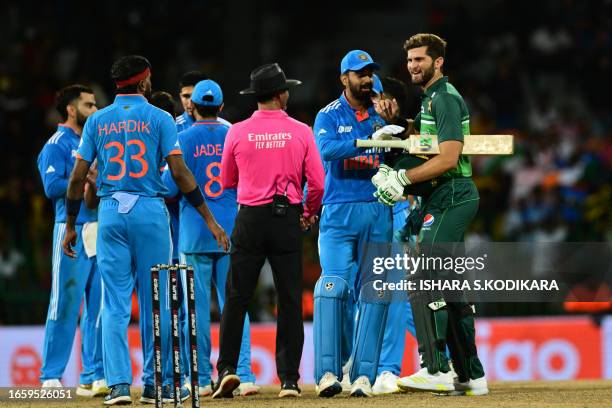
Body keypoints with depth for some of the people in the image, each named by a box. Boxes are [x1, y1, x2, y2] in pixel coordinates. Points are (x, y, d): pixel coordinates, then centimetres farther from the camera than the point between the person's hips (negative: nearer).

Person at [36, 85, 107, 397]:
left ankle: (94, 375, 11)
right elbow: (53, 187, -14)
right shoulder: (56, 145, -2)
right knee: (66, 302, -8)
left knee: (99, 305, 6)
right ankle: (51, 376, -5)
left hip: (102, 228, 8)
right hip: (73, 229, -8)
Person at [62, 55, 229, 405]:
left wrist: (71, 225, 13)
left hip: (110, 214, 2)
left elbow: (78, 176, 4)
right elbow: (180, 172, -8)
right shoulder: (158, 118, -1)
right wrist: (209, 219, -5)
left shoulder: (98, 121, 7)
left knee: (115, 304, 2)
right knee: (154, 302, 6)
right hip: (151, 212, -2)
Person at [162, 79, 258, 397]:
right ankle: (244, 373, -9)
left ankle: (202, 379, 4)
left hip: (196, 231, -2)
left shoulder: (185, 139, -5)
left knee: (197, 305, 3)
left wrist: (162, 172, 12)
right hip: (231, 229, 2)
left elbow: (172, 186, -9)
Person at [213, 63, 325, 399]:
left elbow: (227, 181, 10)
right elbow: (317, 183, -1)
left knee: (236, 298, 5)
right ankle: (289, 379, 2)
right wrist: (310, 214, 17)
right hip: (288, 220, 0)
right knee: (290, 301, 4)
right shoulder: (301, 132, -2)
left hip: (249, 219, 0)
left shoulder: (237, 132, -2)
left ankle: (227, 368, -5)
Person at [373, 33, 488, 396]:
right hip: (445, 200, 11)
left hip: (450, 198, -11)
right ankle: (471, 376, 13)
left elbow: (448, 158, -19)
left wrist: (404, 178, -17)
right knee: (451, 287, 11)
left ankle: (436, 370, -22)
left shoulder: (445, 98, -10)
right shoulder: (430, 99, 22)